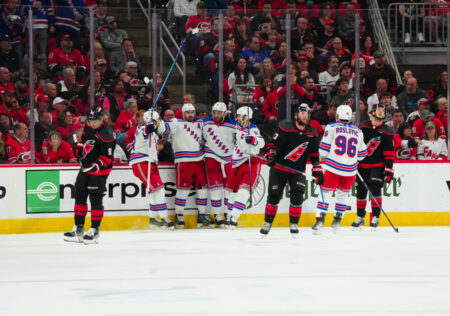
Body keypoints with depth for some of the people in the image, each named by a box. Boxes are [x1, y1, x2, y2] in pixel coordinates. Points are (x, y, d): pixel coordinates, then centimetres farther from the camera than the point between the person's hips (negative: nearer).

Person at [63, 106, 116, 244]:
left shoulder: (106, 135, -24)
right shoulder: (88, 126, 1)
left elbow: (107, 157, -23)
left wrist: (95, 166, -32)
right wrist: (80, 149, 23)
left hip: (99, 169, -9)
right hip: (86, 166, 9)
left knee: (95, 199, -6)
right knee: (80, 195, 11)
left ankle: (94, 231, 3)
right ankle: (78, 229, 19)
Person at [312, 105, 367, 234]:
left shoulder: (331, 127, -2)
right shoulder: (358, 131, 7)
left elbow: (324, 149, -3)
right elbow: (361, 154, 13)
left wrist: (323, 158, 17)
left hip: (333, 167, -3)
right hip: (350, 170, 3)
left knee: (326, 193, 3)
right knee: (343, 194, 19)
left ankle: (320, 219, -8)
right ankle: (337, 221, 22)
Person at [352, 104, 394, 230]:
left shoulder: (387, 132, -1)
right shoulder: (362, 127, 3)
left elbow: (389, 152, -3)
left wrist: (389, 169, -8)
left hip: (377, 165, -2)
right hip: (362, 164, 2)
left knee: (375, 188, -15)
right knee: (361, 191, 4)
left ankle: (375, 217, -8)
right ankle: (360, 218, 17)